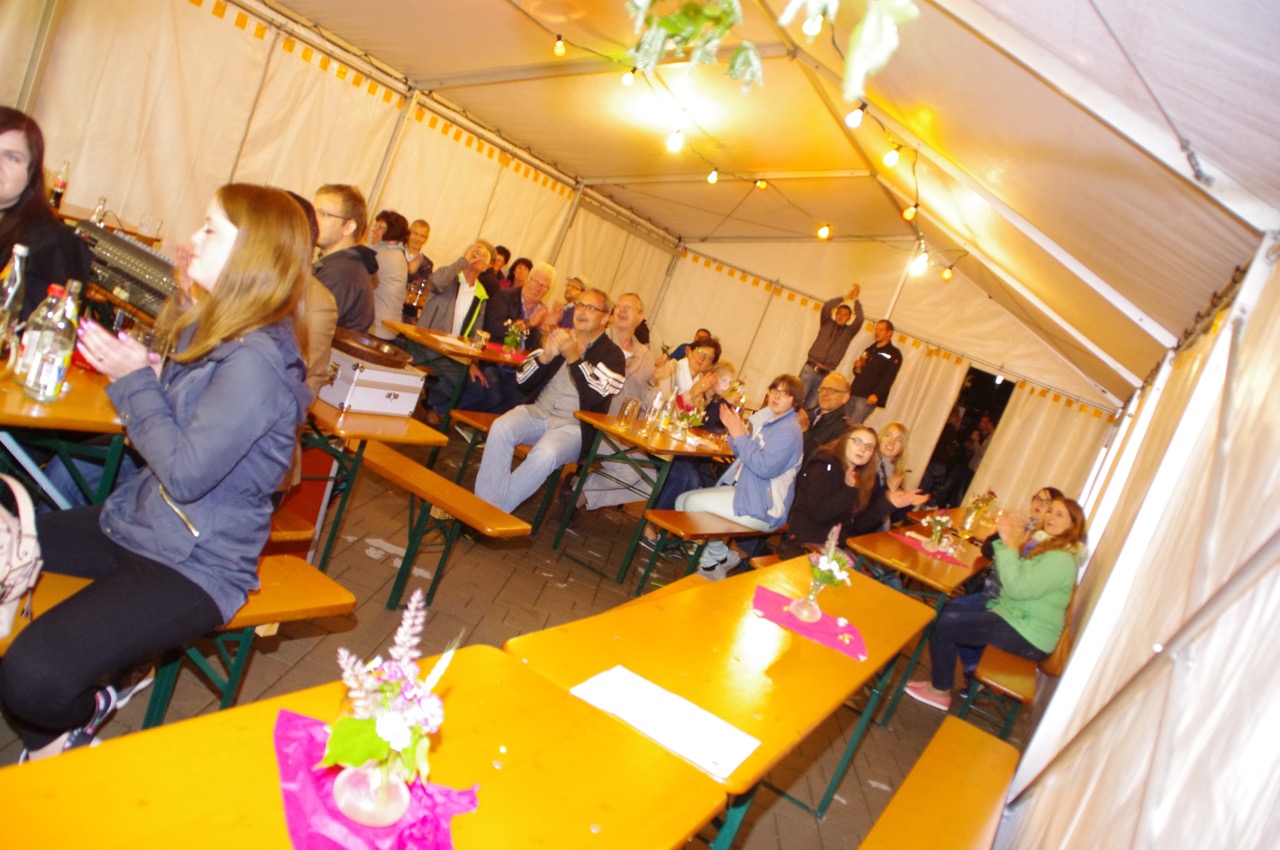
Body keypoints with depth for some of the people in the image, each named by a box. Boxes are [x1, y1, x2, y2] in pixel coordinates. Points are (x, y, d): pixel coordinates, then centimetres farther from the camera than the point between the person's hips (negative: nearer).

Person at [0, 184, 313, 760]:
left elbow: (185, 472, -23)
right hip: (133, 521, 10)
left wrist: (137, 381, -13)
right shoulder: (209, 332, 7)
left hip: (195, 565, -10)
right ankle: (46, 737, 18)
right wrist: (132, 373, -4)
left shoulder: (256, 362, -24)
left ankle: (82, 712, 13)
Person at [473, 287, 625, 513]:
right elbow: (523, 382, 10)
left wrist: (574, 358, -21)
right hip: (538, 412, 4)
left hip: (573, 426, -4)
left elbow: (596, 396, -14)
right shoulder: (558, 337, 15)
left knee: (546, 453, -34)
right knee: (501, 427, -27)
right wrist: (545, 357, -8)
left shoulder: (612, 355, 2)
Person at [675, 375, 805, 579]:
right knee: (682, 500, 4)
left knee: (694, 503, -19)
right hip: (742, 489, 9)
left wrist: (740, 436, -20)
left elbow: (765, 468, -26)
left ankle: (719, 558, 3)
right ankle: (709, 560, 10)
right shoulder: (764, 416, 9)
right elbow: (742, 454, 17)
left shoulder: (789, 430, -16)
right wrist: (733, 431, -1)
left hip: (762, 507, -9)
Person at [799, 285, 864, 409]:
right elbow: (826, 308, -9)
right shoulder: (827, 324, 7)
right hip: (810, 369, -1)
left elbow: (859, 319, -9)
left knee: (810, 408, 2)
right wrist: (844, 297, -7)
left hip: (825, 374, 1)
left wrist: (855, 300, -5)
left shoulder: (848, 331, 8)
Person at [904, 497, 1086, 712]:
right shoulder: (1040, 543, 7)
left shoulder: (1062, 559, -21)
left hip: (1028, 637, -10)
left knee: (943, 626, -13)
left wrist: (1011, 544, -23)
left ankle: (939, 691, 6)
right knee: (951, 608, 12)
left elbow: (1016, 588, -29)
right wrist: (1006, 537, -4)